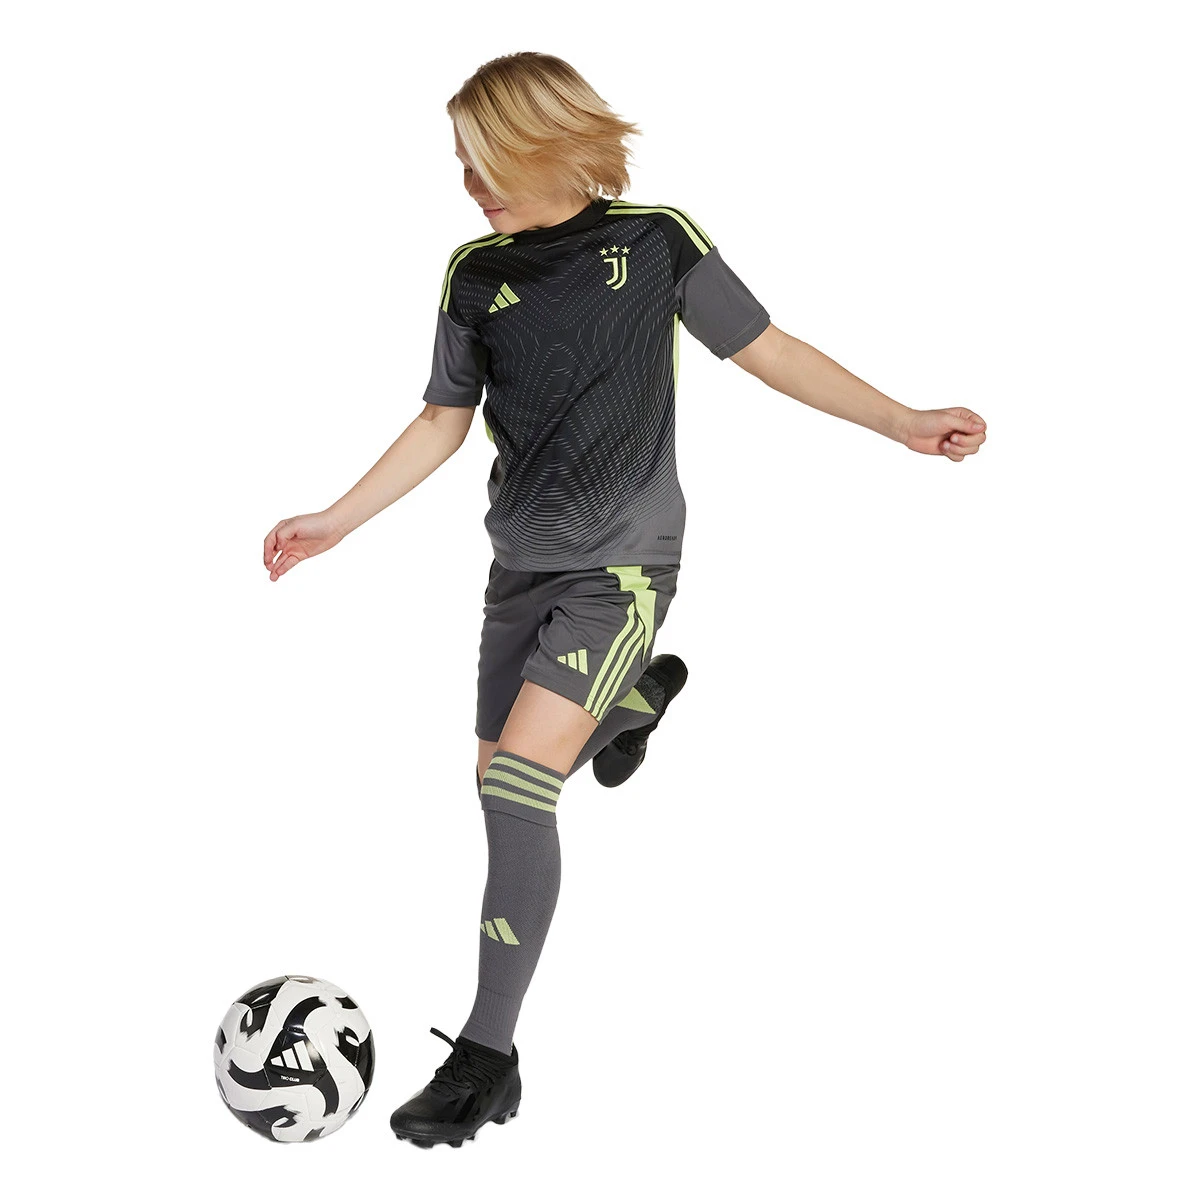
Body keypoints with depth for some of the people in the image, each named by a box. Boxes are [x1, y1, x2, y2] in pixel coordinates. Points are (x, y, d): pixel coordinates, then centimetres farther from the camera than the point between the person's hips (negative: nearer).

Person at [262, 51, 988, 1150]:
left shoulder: (656, 241, -8)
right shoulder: (477, 272, 2)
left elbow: (766, 351, 1)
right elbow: (445, 421, 10)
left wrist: (903, 423, -4)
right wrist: (337, 522, 5)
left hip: (621, 563, -5)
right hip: (523, 563, 5)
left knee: (517, 782, -19)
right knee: (506, 779, 14)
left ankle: (487, 1058, -13)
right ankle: (641, 691, 46)